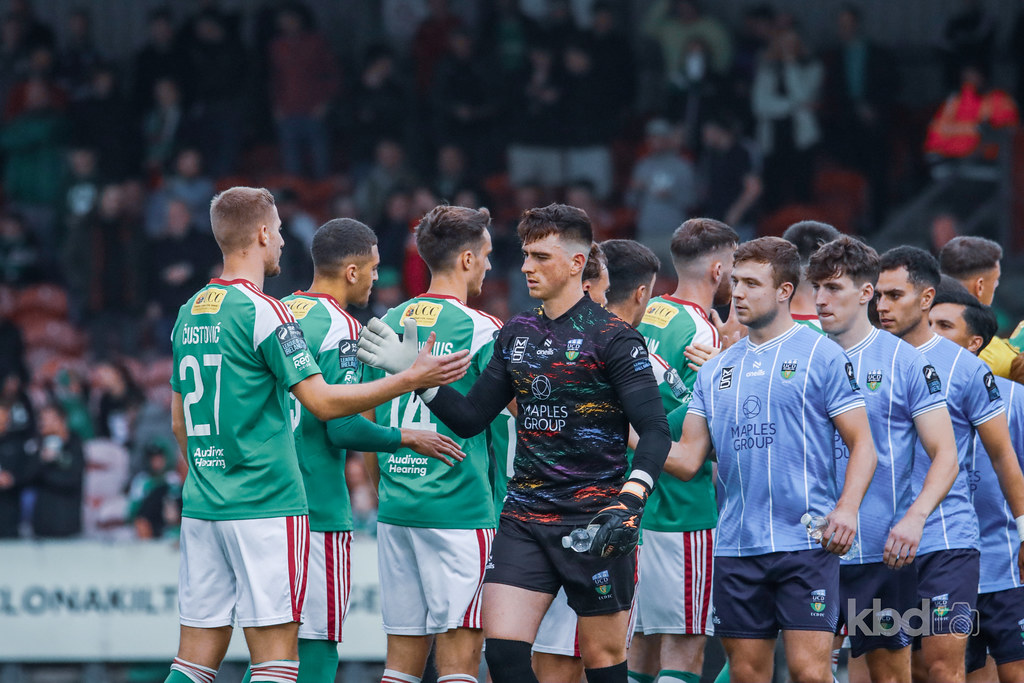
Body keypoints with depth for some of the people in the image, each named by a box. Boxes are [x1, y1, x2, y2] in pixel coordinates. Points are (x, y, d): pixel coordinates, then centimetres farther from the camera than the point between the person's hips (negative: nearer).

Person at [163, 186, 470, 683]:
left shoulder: (189, 314, 13)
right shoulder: (263, 312, -11)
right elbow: (323, 402, -14)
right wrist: (411, 378, -9)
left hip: (200, 506, 8)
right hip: (265, 506, -8)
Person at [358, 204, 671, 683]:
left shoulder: (611, 337, -7)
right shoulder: (516, 334, 12)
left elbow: (655, 431, -11)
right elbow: (469, 419, 17)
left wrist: (628, 504, -23)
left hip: (594, 523, -5)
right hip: (524, 518, 5)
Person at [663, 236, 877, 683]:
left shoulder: (822, 356, 1)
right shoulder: (716, 371, 15)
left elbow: (862, 445, -2)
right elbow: (688, 460, 12)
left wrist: (846, 508, -17)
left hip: (806, 543, -5)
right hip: (736, 546, 5)